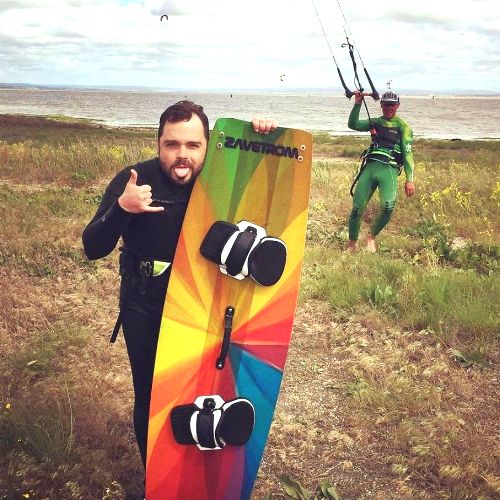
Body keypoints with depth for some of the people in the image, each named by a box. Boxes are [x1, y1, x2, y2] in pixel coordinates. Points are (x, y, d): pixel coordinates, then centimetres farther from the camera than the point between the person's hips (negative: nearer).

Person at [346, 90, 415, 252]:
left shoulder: (403, 126, 8)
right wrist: (357, 104, -5)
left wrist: (409, 180, -6)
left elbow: (407, 154, 2)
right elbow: (353, 125, 7)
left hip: (389, 170, -3)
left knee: (388, 207, -24)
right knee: (357, 208, -4)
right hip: (370, 167, 3)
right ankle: (352, 244, 15)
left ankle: (371, 238, 1)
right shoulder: (375, 122, 19)